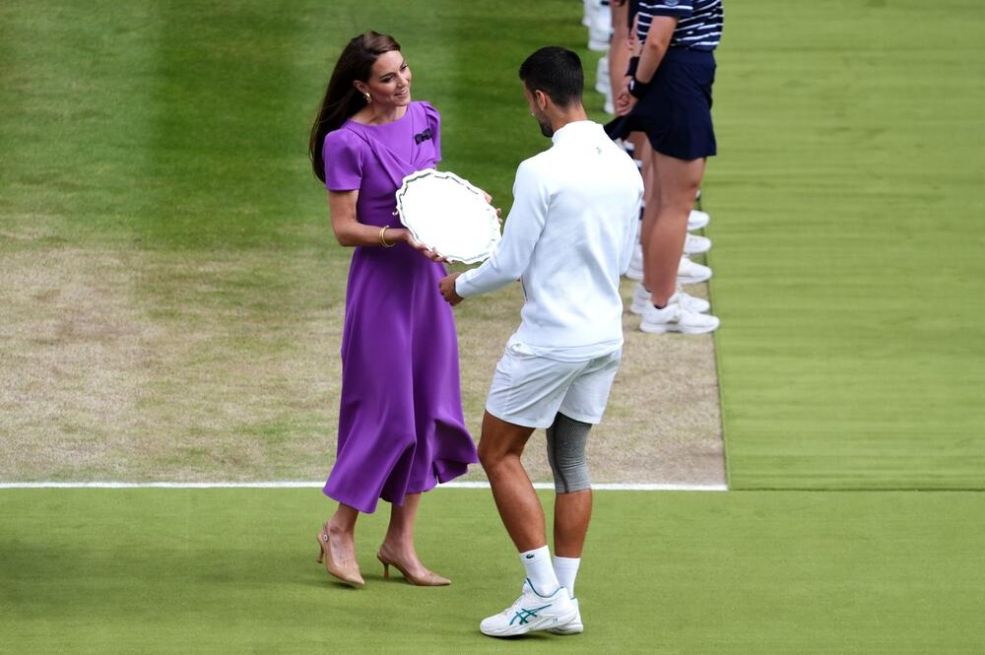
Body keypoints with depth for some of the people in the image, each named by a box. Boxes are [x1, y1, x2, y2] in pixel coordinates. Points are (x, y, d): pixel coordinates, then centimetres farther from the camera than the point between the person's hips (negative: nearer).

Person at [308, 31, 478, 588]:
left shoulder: (426, 120, 5)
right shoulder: (348, 142, -14)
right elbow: (345, 229, -13)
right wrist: (399, 236, -26)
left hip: (428, 277, 7)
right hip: (380, 280, -7)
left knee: (430, 408, 7)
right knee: (386, 409, -5)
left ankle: (401, 541, 16)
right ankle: (340, 530, 12)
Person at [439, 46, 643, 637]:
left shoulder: (542, 172, -18)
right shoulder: (625, 167, 5)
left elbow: (511, 265, -13)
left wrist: (460, 286, 5)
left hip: (550, 338, -7)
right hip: (606, 336, 7)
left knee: (499, 454, 5)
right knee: (571, 459, 15)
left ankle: (544, 593, -1)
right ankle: (565, 599, 14)